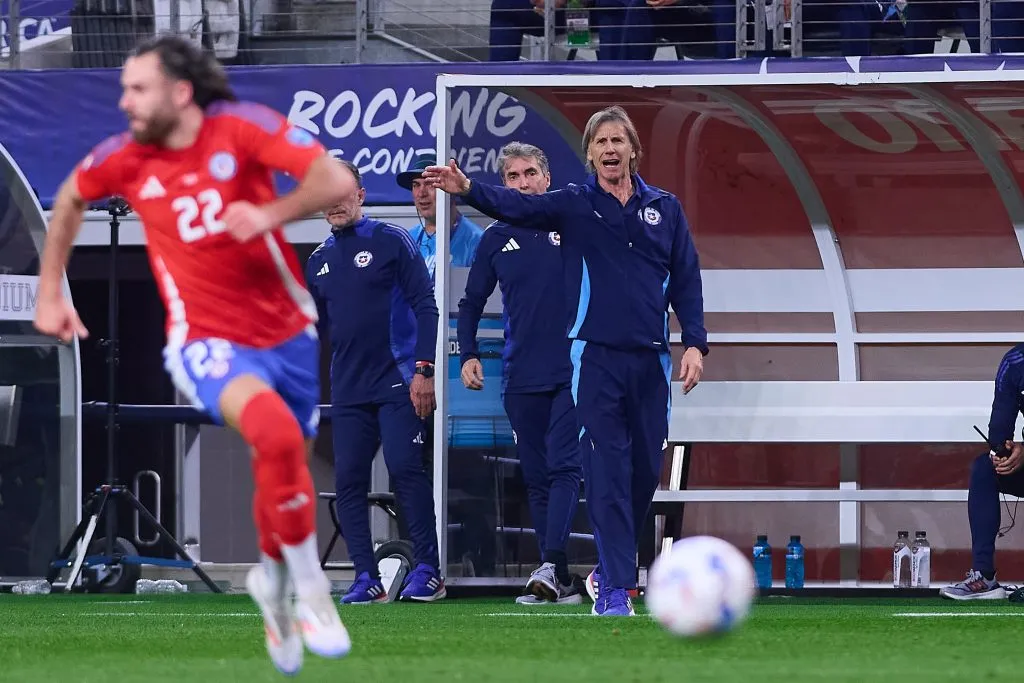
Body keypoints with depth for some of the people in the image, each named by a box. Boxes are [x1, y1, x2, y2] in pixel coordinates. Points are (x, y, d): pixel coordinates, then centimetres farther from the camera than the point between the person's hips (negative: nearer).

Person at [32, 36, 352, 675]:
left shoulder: (242, 126, -13)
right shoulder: (125, 158, -5)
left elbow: (336, 180, -22)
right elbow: (70, 200, 17)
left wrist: (272, 214, -37)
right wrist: (50, 294, 15)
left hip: (288, 331, 2)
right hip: (208, 341, -2)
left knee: (282, 476, 15)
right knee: (278, 434, -31)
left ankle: (272, 580, 47)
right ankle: (312, 594, -17)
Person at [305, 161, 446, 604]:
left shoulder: (391, 243, -1)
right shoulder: (320, 261, 16)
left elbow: (424, 306, -5)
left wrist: (423, 370, -12)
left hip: (396, 382, -6)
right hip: (348, 389, 6)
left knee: (405, 467, -14)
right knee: (348, 480, 0)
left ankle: (428, 571, -9)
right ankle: (367, 579, 4)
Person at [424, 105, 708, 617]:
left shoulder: (664, 208, 10)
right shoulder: (574, 205, 2)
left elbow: (686, 280, 11)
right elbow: (518, 206, -14)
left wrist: (695, 345, 0)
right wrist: (467, 189, -33)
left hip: (650, 361, 3)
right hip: (595, 358, -3)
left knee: (646, 470, 9)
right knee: (607, 473, -8)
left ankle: (611, 568, 28)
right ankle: (617, 588, -9)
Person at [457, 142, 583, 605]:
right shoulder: (496, 238, 9)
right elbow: (472, 302, 16)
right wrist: (468, 355, 4)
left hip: (573, 373, -4)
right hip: (521, 377, 4)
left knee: (564, 467, -14)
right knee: (536, 477, 5)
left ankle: (551, 564, -23)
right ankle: (561, 584, 9)